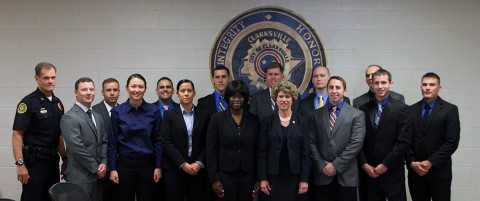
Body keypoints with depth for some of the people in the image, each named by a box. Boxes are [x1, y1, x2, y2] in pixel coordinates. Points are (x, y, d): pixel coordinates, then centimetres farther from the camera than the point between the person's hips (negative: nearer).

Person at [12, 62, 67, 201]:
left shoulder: (58, 103, 11)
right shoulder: (28, 102, -10)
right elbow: (17, 135, -14)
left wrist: (64, 159, 13)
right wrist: (20, 164, -20)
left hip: (53, 160, 7)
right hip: (34, 161, -7)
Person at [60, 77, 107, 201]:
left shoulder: (98, 117, 15)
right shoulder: (69, 118, -11)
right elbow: (77, 148, -16)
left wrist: (103, 163, -2)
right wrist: (96, 168, -11)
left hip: (98, 176, 7)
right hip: (80, 177, -7)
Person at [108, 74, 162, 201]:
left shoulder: (154, 111, 0)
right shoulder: (117, 111, -2)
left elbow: (158, 140, 3)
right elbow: (112, 142, 0)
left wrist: (158, 166, -1)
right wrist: (112, 168, -3)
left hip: (147, 163, 1)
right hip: (124, 163, 0)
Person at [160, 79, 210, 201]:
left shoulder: (203, 115, 8)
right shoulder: (170, 114, 3)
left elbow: (206, 143, 6)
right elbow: (166, 142, -4)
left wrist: (199, 163, -8)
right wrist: (183, 164, -11)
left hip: (197, 169, 2)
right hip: (175, 169, -1)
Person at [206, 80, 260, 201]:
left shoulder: (253, 120, 3)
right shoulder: (218, 118, -3)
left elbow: (257, 150, 6)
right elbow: (211, 150, -3)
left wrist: (258, 178, 3)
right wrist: (214, 178, -7)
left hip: (248, 176, 2)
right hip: (225, 175, -2)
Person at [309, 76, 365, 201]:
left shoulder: (357, 115, 1)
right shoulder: (316, 114, 9)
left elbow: (356, 144, -7)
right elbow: (312, 143, 5)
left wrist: (336, 165, -11)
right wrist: (322, 166, -6)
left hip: (346, 176, -2)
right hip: (322, 175, 2)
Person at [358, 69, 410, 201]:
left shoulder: (400, 108, -2)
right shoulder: (364, 109, 8)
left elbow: (404, 141, -8)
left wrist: (386, 165, -10)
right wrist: (364, 164, -4)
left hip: (392, 171, -2)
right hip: (368, 171, 3)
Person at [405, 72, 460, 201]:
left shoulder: (450, 110, -1)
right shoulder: (411, 110, 8)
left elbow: (452, 142, -8)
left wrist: (431, 162, -13)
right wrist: (412, 162, -8)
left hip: (439, 171, -2)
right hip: (415, 171, 3)